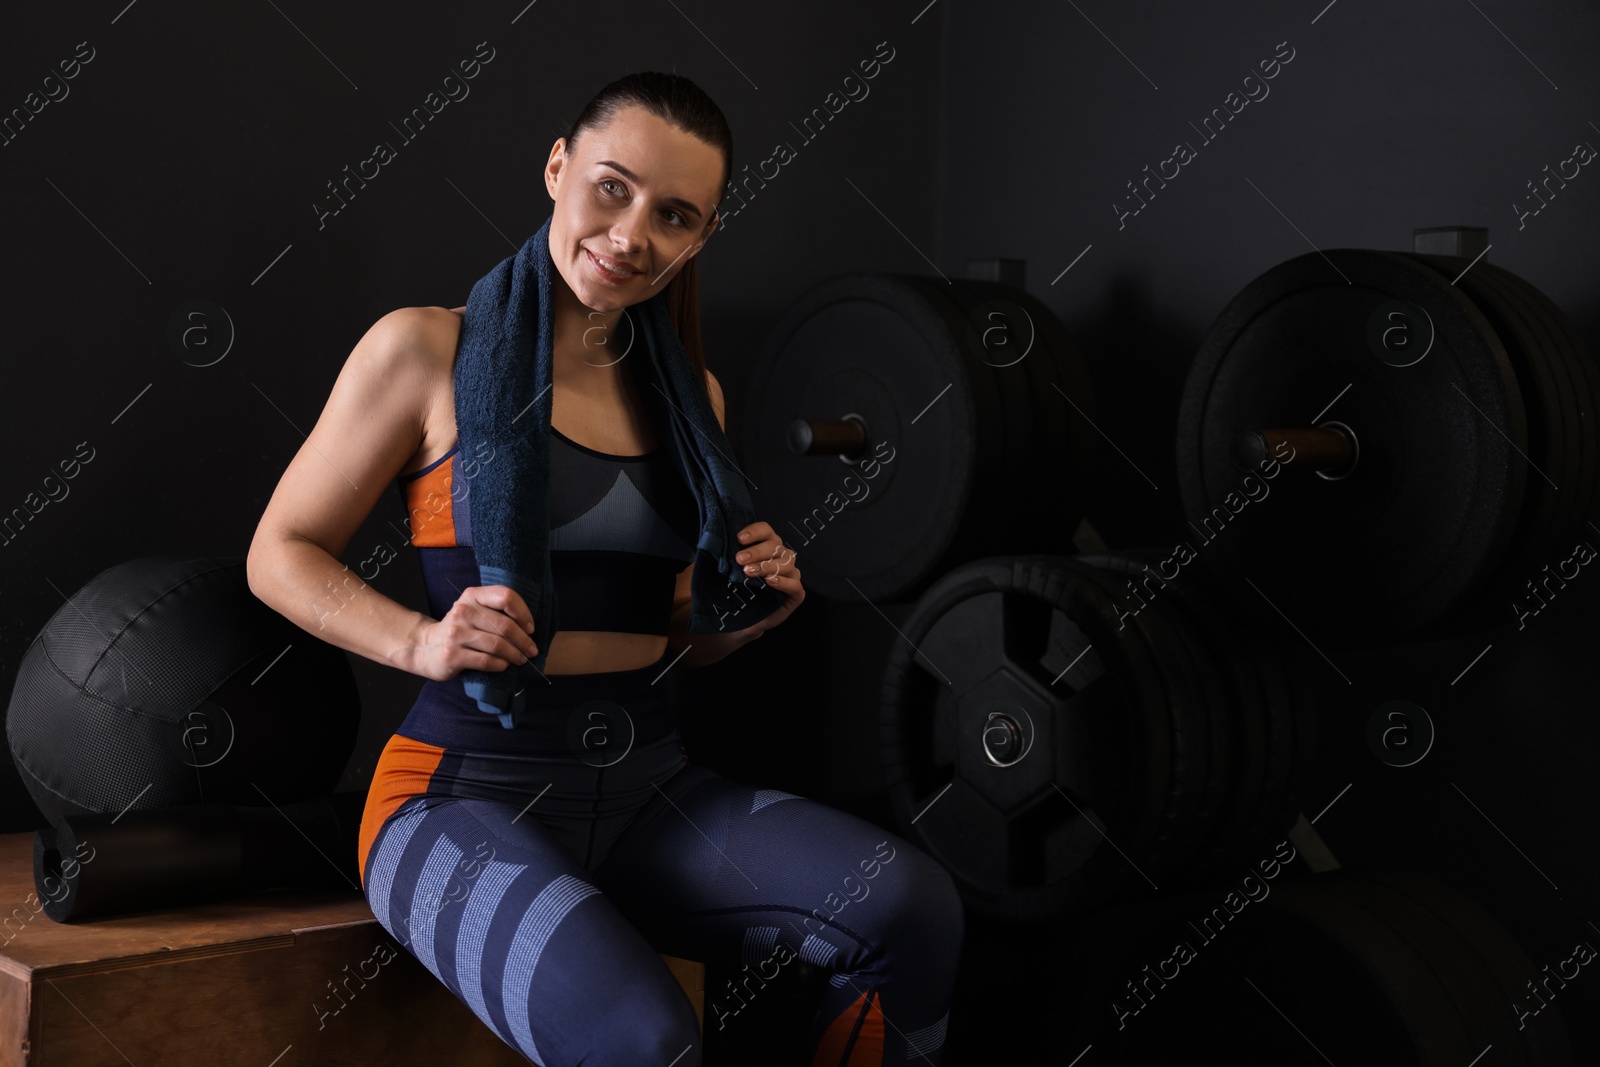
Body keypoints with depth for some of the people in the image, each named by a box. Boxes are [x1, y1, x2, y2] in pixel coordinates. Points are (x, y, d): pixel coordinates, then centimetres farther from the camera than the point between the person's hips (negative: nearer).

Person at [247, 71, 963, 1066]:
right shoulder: (431, 348, -2)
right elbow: (281, 553, 2)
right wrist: (422, 640, -15)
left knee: (913, 904, -22)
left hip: (647, 781, 5)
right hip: (471, 788, -5)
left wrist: (750, 614, -1)